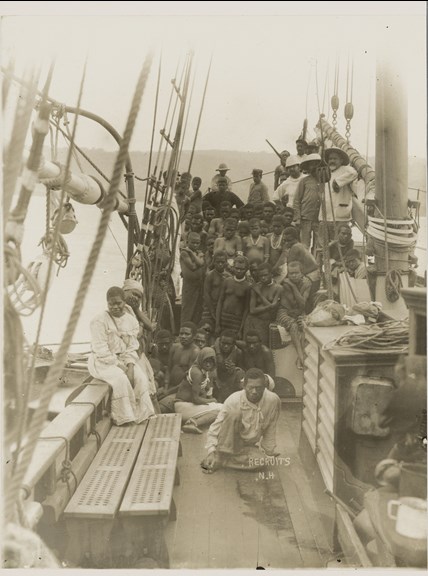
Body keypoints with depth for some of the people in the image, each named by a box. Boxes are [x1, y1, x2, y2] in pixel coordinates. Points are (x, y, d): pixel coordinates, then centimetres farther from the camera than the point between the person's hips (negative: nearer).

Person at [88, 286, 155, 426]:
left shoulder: (131, 321, 3)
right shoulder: (100, 321, -14)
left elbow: (132, 348, 2)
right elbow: (102, 351, -18)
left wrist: (130, 367, -15)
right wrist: (120, 367, -19)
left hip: (123, 359, 5)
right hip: (101, 361, -5)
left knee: (140, 378, -19)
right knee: (120, 379, -30)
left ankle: (140, 416, -7)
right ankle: (122, 418, -14)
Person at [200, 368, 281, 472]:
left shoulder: (273, 400, -18)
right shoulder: (233, 401, -23)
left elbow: (270, 428, -2)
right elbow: (214, 430, -20)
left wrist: (269, 450, 6)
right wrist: (211, 451, -34)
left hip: (250, 445, 4)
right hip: (229, 443, -3)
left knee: (259, 461, -32)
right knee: (233, 412, -32)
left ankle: (218, 462, -13)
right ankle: (221, 455, -22)